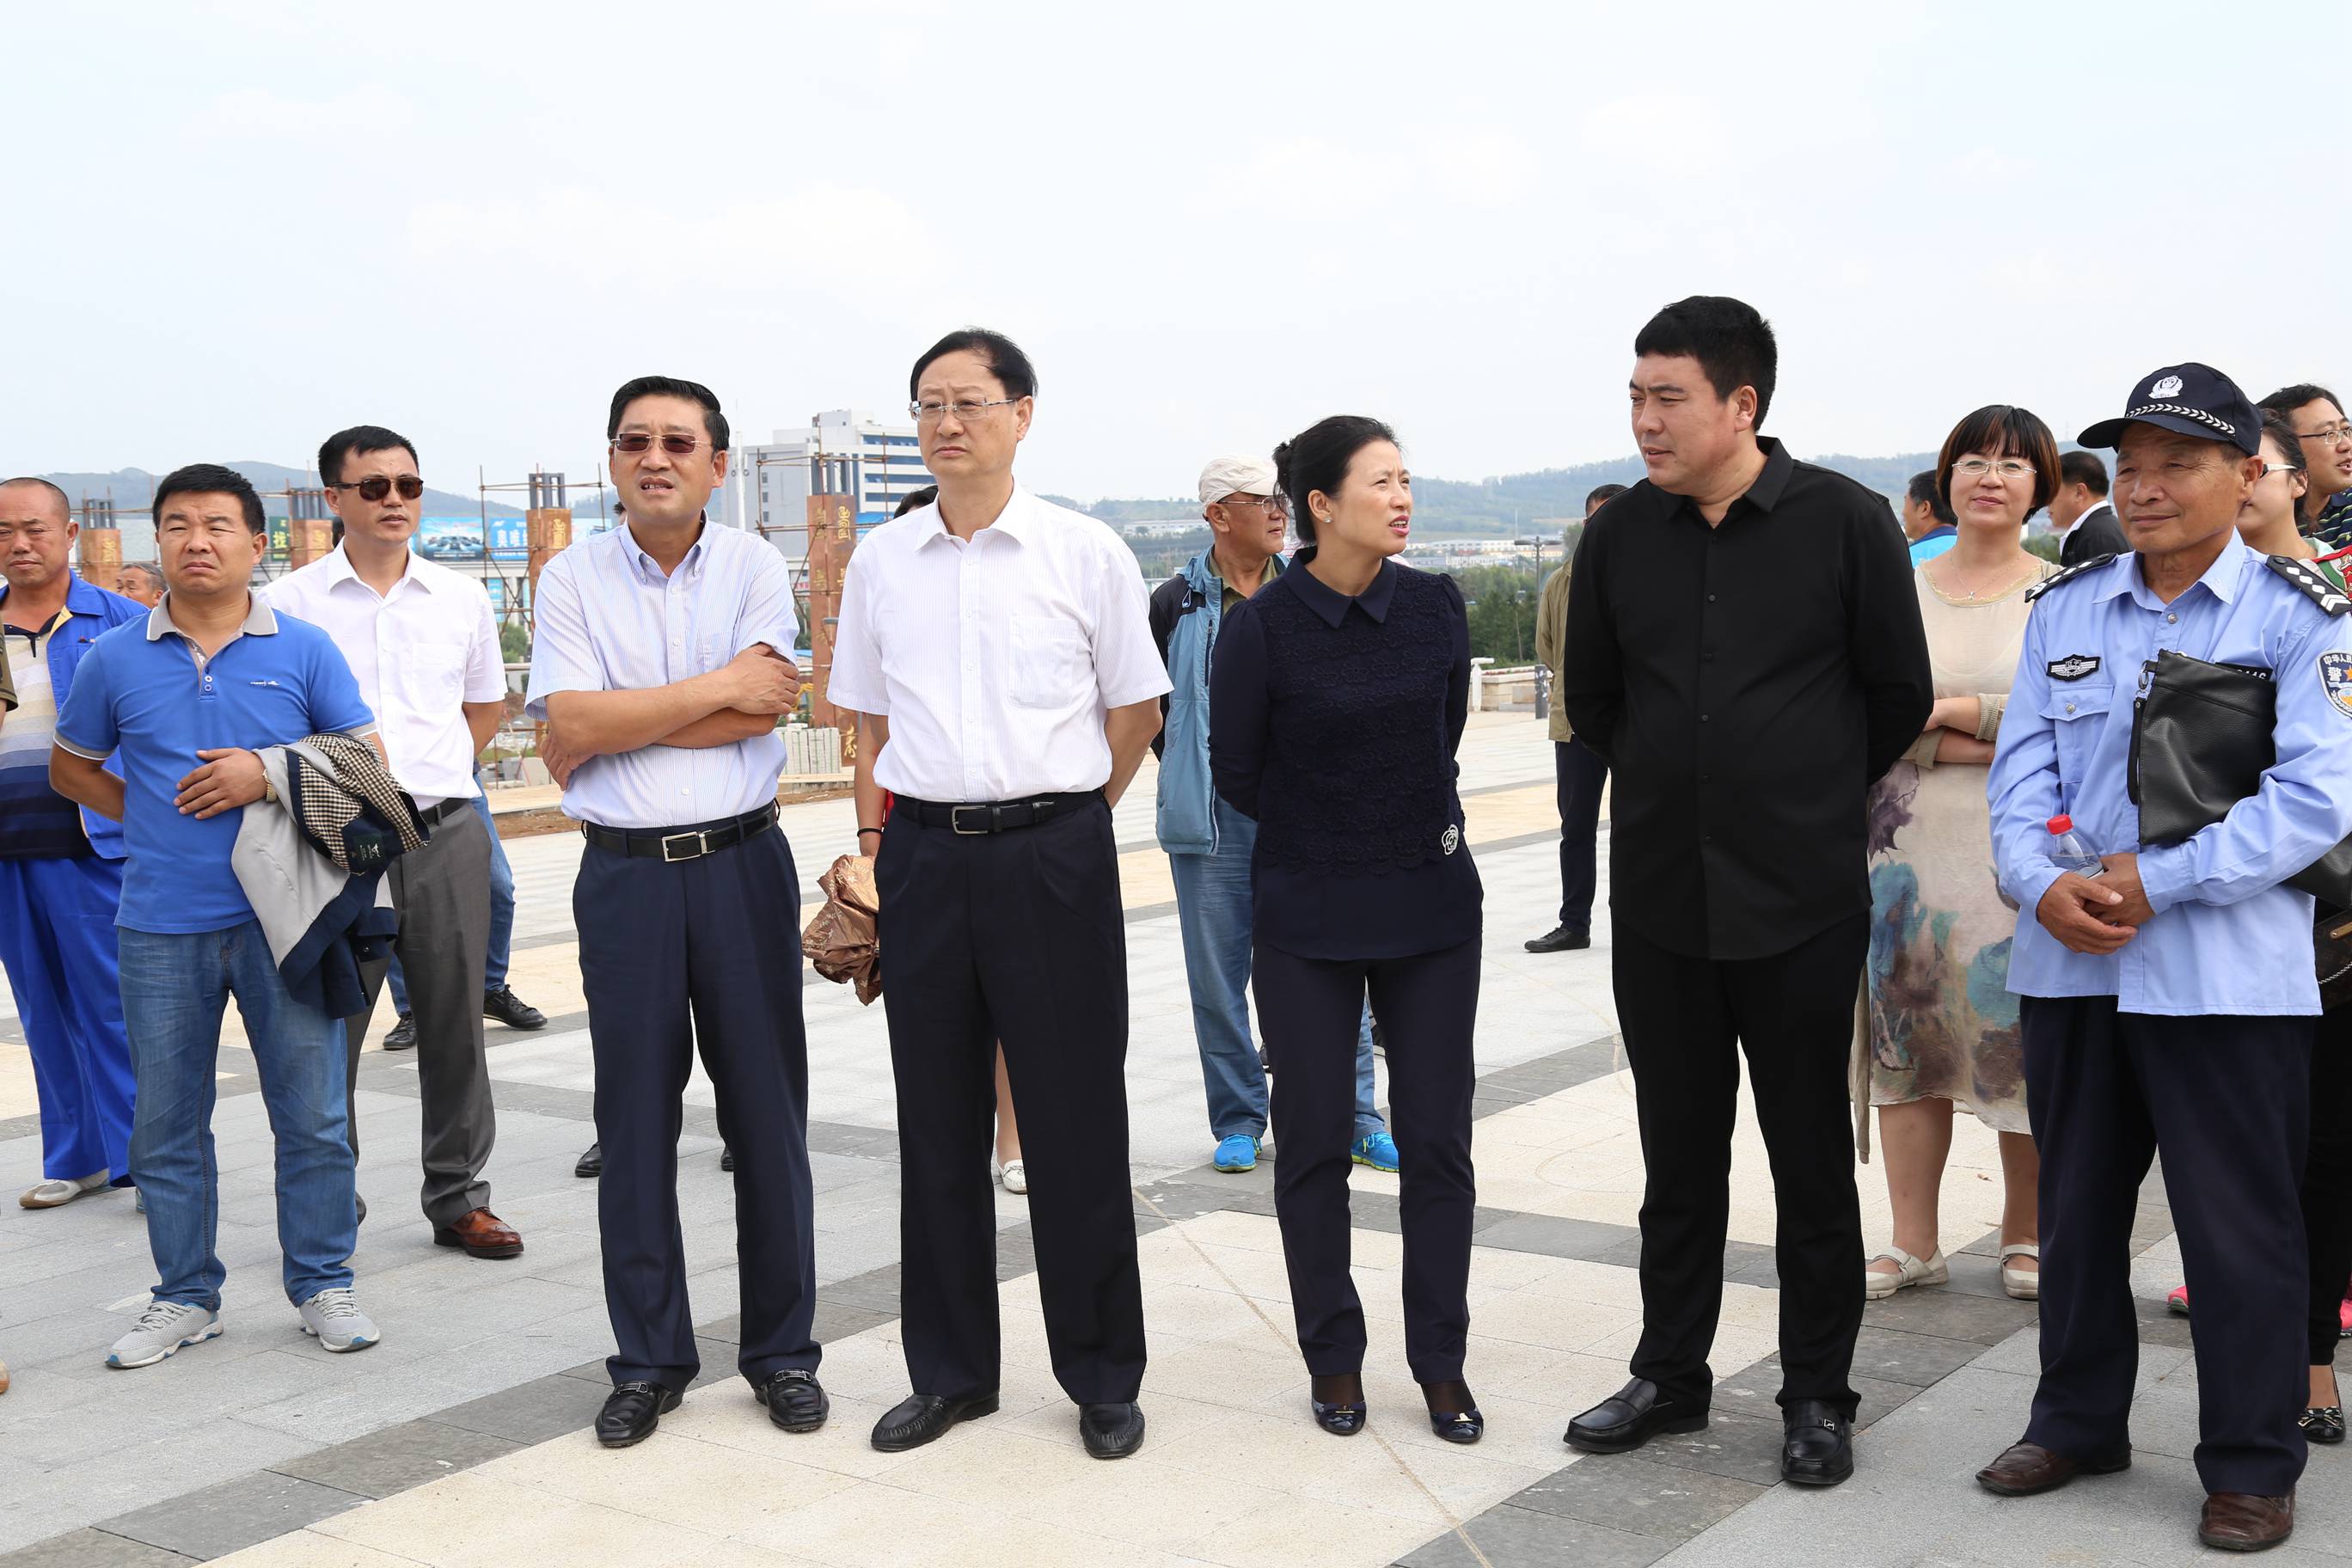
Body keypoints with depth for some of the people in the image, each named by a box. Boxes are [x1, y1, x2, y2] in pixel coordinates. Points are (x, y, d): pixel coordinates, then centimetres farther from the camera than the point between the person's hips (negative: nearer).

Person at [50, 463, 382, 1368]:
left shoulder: (304, 650, 1)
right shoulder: (116, 659, 4)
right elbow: (70, 767, 16)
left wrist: (270, 776, -12)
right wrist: (145, 813, 2)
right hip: (160, 927, 2)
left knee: (312, 1115, 3)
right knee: (167, 1124, 10)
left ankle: (323, 1284, 17)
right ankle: (185, 1296, 23)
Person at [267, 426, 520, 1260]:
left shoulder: (461, 598, 9)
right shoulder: (289, 603, -1)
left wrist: (430, 776, 12)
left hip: (447, 835, 3)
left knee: (455, 1026, 8)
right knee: (327, 1032, 2)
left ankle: (458, 1197, 20)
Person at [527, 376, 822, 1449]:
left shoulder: (754, 567, 3)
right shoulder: (574, 578, 4)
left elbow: (764, 713, -11)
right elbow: (568, 730, -9)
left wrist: (619, 724, -10)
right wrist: (716, 689, -9)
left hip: (742, 864, 0)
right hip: (624, 875, 1)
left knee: (768, 1110, 5)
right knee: (634, 1119, 6)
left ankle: (782, 1350, 18)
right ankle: (649, 1360, 19)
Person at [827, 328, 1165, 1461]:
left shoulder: (1087, 554, -1)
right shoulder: (878, 562, 8)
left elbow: (1136, 711, 6)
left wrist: (1061, 814, 7)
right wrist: (875, 836, 12)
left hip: (1054, 856, -3)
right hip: (923, 856, 3)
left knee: (1076, 1123, 3)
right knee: (937, 1123, 10)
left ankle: (1102, 1378, 17)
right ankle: (950, 1370, 24)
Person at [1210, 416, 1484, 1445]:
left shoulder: (1435, 608, -1)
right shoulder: (1263, 625, -10)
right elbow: (1236, 774, 0)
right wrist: (1327, 833, 9)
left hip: (1431, 905, 3)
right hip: (1308, 916, -2)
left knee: (1438, 1139, 5)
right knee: (1314, 1140, 5)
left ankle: (1440, 1363, 18)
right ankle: (1334, 1360, 21)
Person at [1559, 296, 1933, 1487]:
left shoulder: (1844, 522, -7)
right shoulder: (1620, 533, 2)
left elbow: (1899, 696, 3)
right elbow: (1591, 695, 16)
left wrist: (1809, 797, 10)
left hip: (1799, 904, -3)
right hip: (1659, 898, 3)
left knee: (1811, 1157, 7)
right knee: (1678, 1154, 13)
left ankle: (1817, 1396, 21)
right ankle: (1671, 1375, 27)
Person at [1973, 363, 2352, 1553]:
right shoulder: (2064, 609, 9)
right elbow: (2023, 769, 6)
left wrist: (2160, 880, -18)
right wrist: (2044, 886, -13)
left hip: (2231, 976, -4)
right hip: (2069, 965, 4)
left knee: (2240, 1226, 4)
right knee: (2076, 1206, 15)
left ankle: (2251, 1465, 19)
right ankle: (2077, 1421, 31)